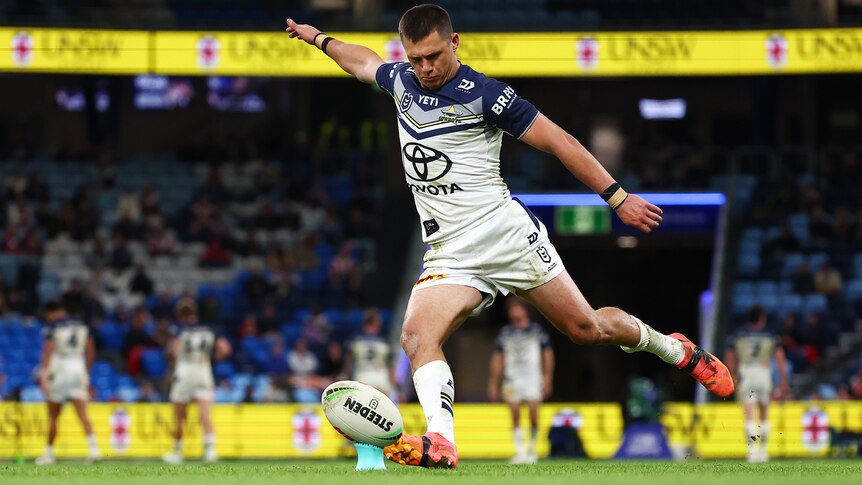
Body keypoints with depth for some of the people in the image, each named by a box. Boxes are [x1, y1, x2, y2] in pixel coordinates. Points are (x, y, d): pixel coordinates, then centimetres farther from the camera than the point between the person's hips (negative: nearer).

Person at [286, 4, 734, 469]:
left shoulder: (483, 94, -10)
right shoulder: (401, 81, 8)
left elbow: (559, 142, -7)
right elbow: (364, 60, 33)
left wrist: (618, 198, -9)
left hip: (506, 233, -5)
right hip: (448, 254, 5)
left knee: (586, 328, 2)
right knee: (417, 335, -24)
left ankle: (677, 350, 30)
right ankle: (440, 442, -38)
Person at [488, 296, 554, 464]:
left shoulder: (536, 331, 5)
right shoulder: (505, 333, 11)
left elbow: (548, 354, 6)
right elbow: (498, 358, 14)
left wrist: (547, 379, -1)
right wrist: (494, 383, 10)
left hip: (533, 378, -2)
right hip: (512, 379, 2)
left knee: (533, 413, -13)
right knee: (515, 416, -4)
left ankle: (532, 448, 6)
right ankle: (520, 452, 1)